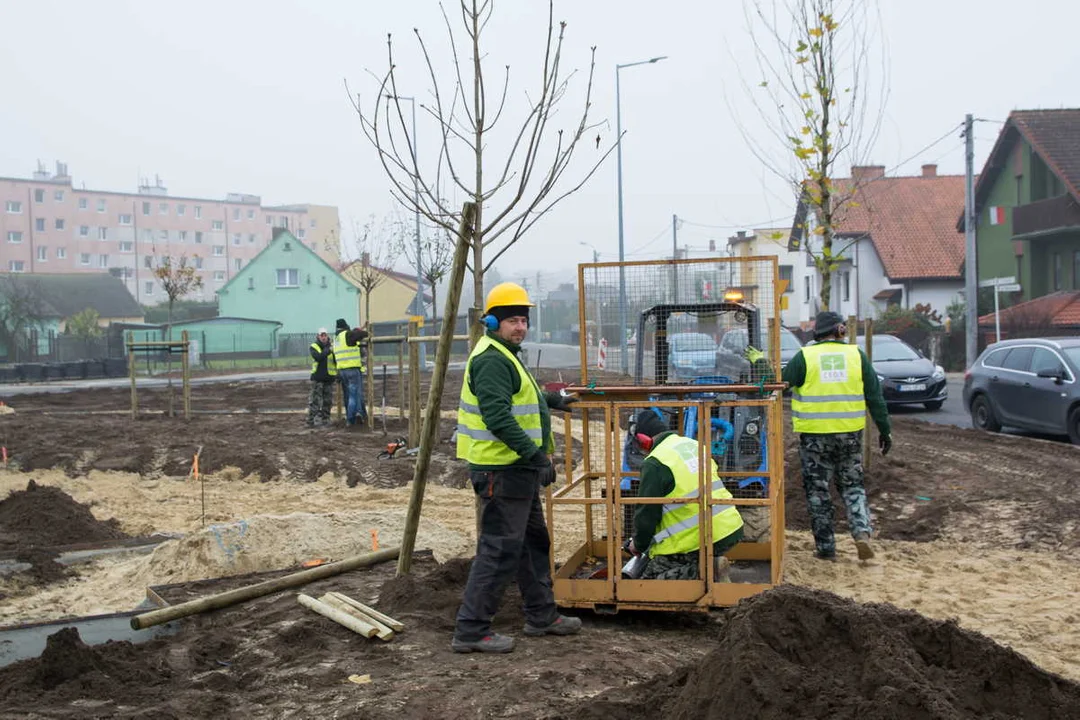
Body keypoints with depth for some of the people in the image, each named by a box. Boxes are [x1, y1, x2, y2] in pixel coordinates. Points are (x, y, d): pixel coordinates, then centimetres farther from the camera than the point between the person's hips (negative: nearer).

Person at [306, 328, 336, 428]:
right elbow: (318, 357, -18)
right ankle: (312, 420, -5)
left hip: (329, 378, 3)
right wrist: (329, 351, -27)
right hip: (317, 378, -3)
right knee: (315, 401, -6)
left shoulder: (332, 347, 7)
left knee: (327, 401, 6)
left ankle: (325, 420, 15)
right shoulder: (313, 347, 1)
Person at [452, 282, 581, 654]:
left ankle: (542, 616, 31)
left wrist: (551, 400, 46)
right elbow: (497, 416, -28)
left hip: (518, 469, 11)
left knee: (533, 541, 19)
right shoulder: (491, 359, -17)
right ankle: (470, 631, -2)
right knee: (500, 550, -8)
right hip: (502, 471, -11)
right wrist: (536, 455, -28)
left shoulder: (505, 356, 18)